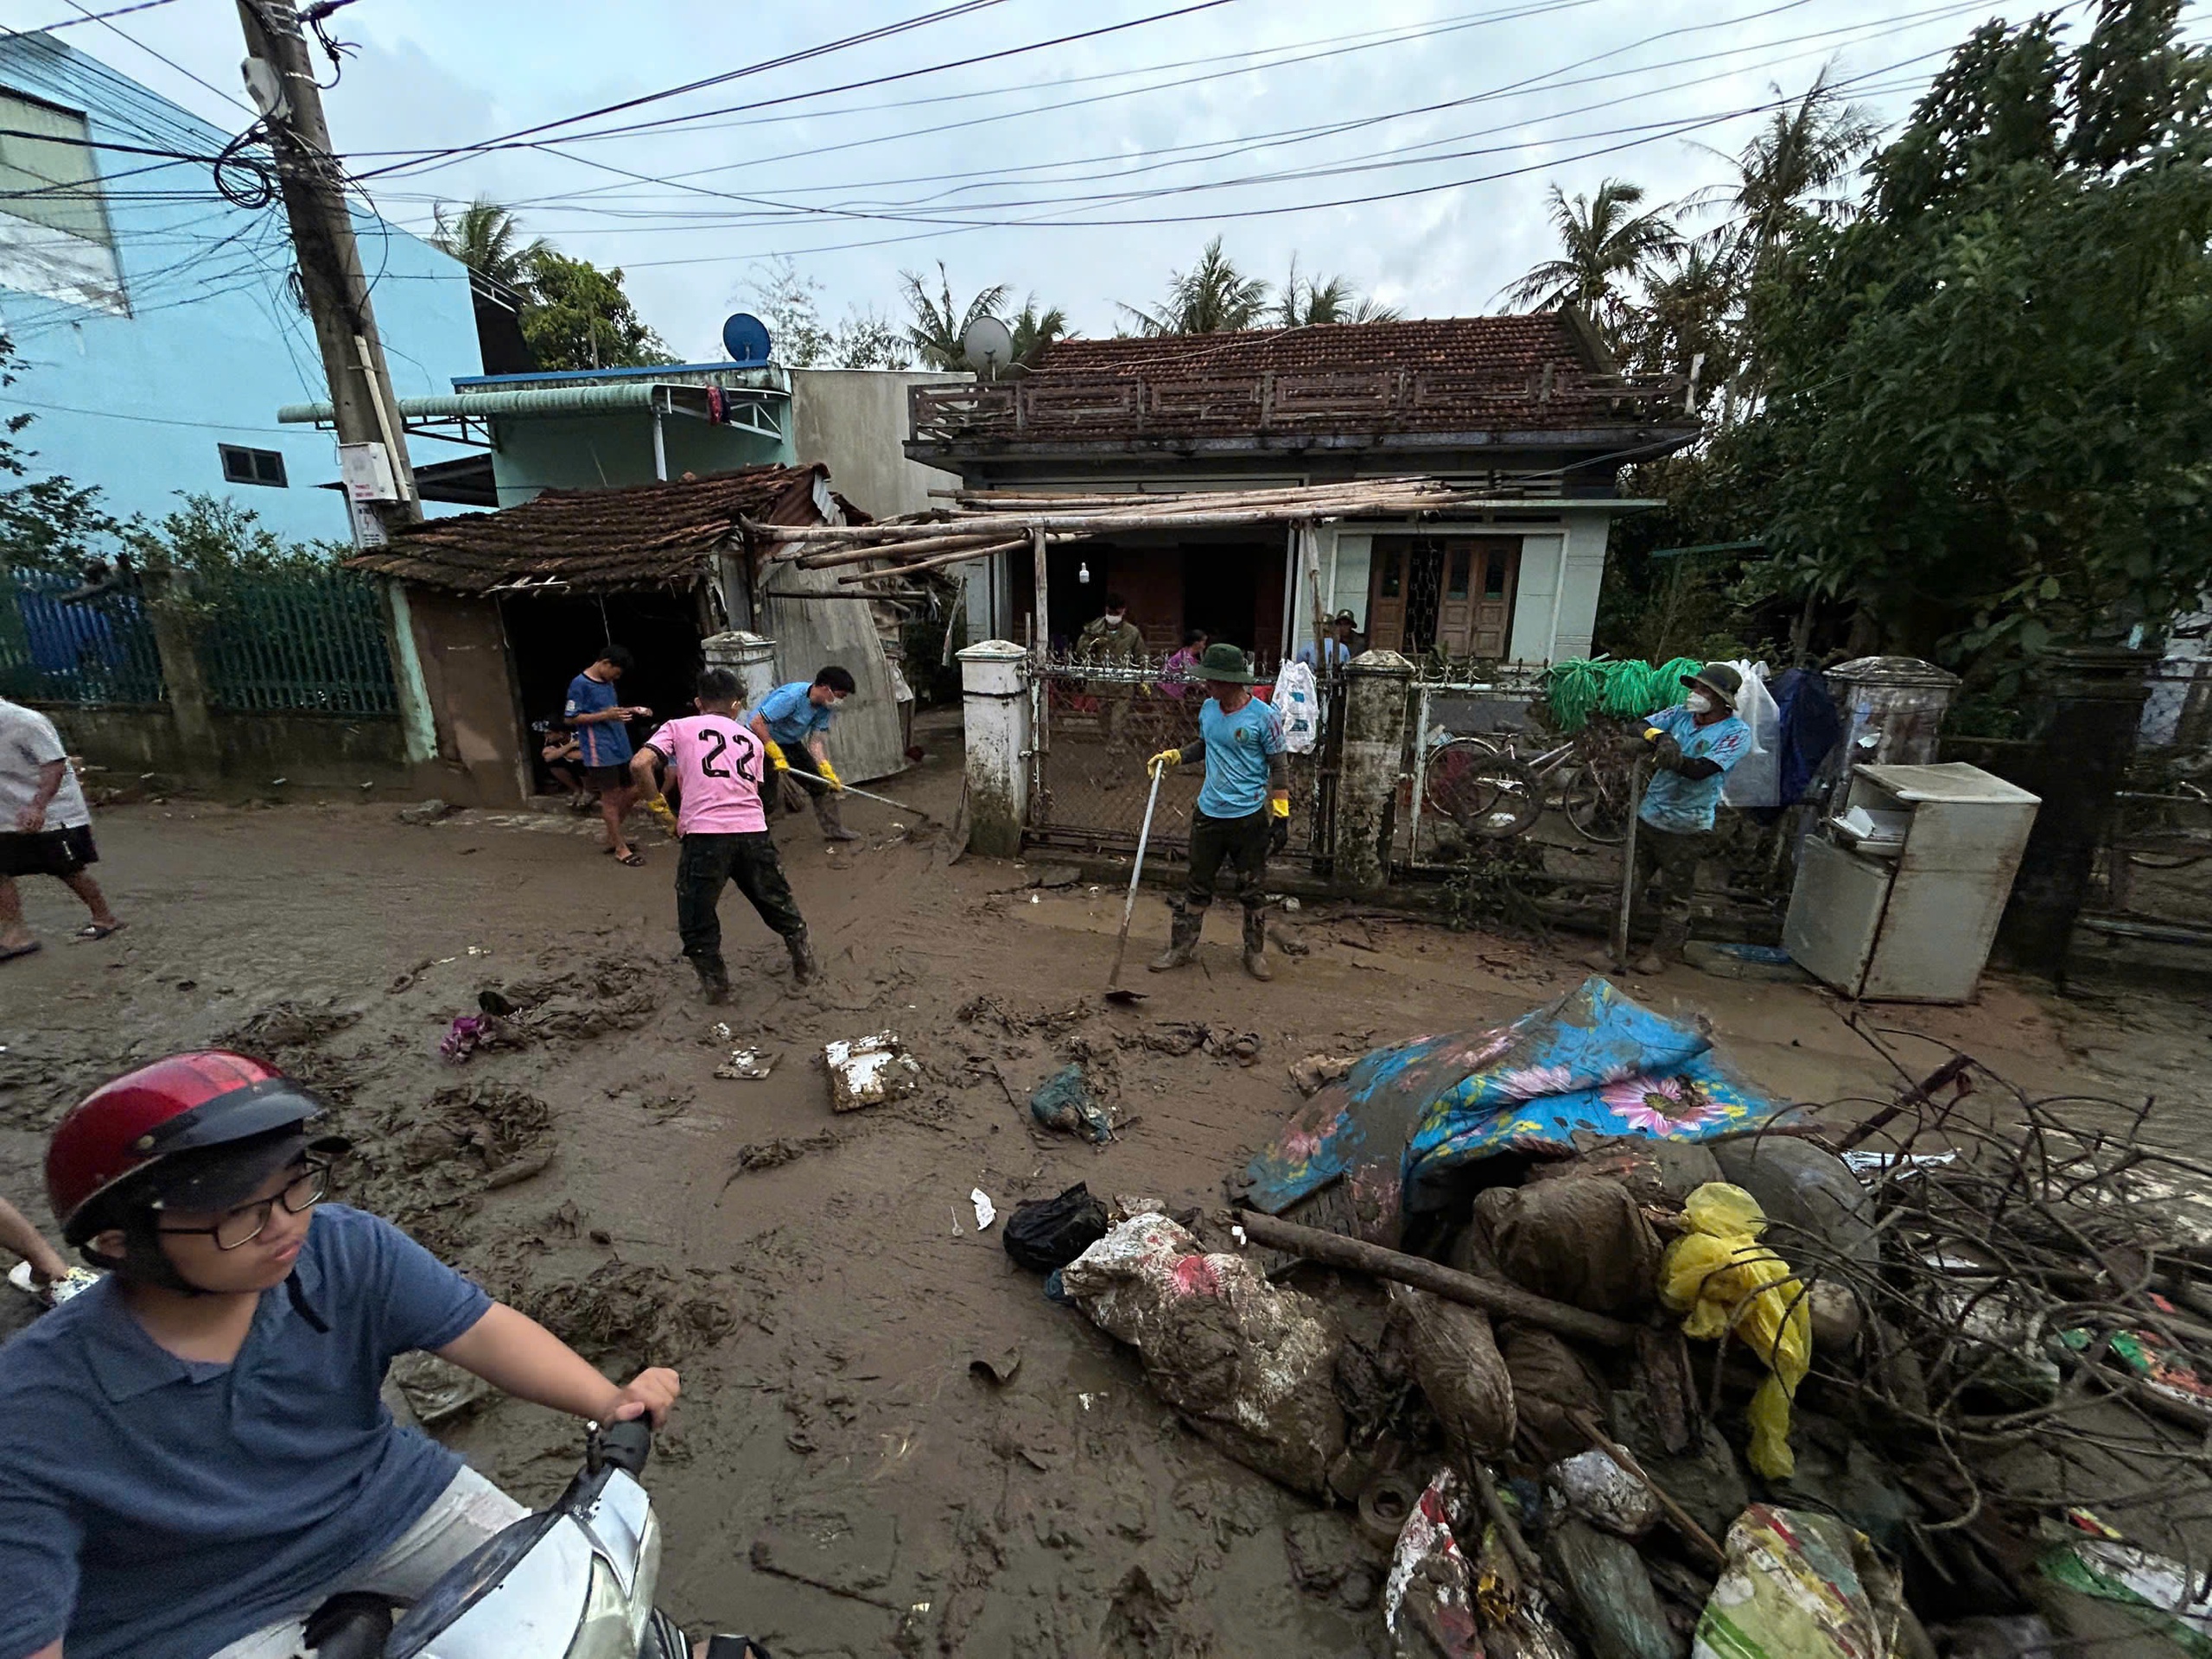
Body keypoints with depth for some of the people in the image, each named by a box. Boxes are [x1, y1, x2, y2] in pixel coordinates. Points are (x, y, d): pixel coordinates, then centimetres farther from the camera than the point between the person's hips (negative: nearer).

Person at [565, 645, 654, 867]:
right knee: (610, 797, -1)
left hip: (620, 748, 8)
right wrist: (606, 715, -21)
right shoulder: (579, 684, -10)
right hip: (600, 752, -8)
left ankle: (612, 837, 29)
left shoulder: (607, 683, 14)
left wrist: (629, 711, 7)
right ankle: (620, 848, 9)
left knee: (631, 793, 12)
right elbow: (571, 719, -11)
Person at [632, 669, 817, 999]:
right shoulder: (752, 740, 21)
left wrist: (657, 805, 12)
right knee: (777, 901, 22)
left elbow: (639, 765, -3)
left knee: (697, 917, 16)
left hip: (704, 834, -3)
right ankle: (804, 963, 32)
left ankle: (715, 981, 19)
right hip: (753, 831, 3)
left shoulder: (678, 727, 11)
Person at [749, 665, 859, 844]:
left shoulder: (825, 707, -7)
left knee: (821, 784, 4)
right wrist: (777, 756, -30)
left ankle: (833, 829, 16)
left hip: (789, 742, 8)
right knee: (766, 801, -9)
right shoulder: (791, 696, -32)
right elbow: (756, 723, -32)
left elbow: (815, 740, -7)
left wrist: (826, 769, -21)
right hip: (761, 740, -8)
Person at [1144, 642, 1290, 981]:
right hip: (1209, 813, 5)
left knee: (1253, 890, 10)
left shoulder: (1262, 716, -15)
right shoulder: (1208, 708, 2)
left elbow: (1279, 766, -9)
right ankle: (1181, 947, 25)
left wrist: (1281, 815, -11)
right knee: (1198, 887, 13)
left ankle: (1255, 953, 26)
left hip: (1250, 817, -4)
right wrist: (1174, 756, 5)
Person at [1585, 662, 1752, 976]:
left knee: (1675, 896, 10)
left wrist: (1678, 760, -43)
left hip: (1686, 828, -4)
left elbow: (1702, 769, -23)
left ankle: (1664, 950, 28)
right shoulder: (1681, 713, 4)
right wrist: (1659, 737, -29)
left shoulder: (1737, 732, -9)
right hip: (1648, 816, 4)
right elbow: (1641, 726, -8)